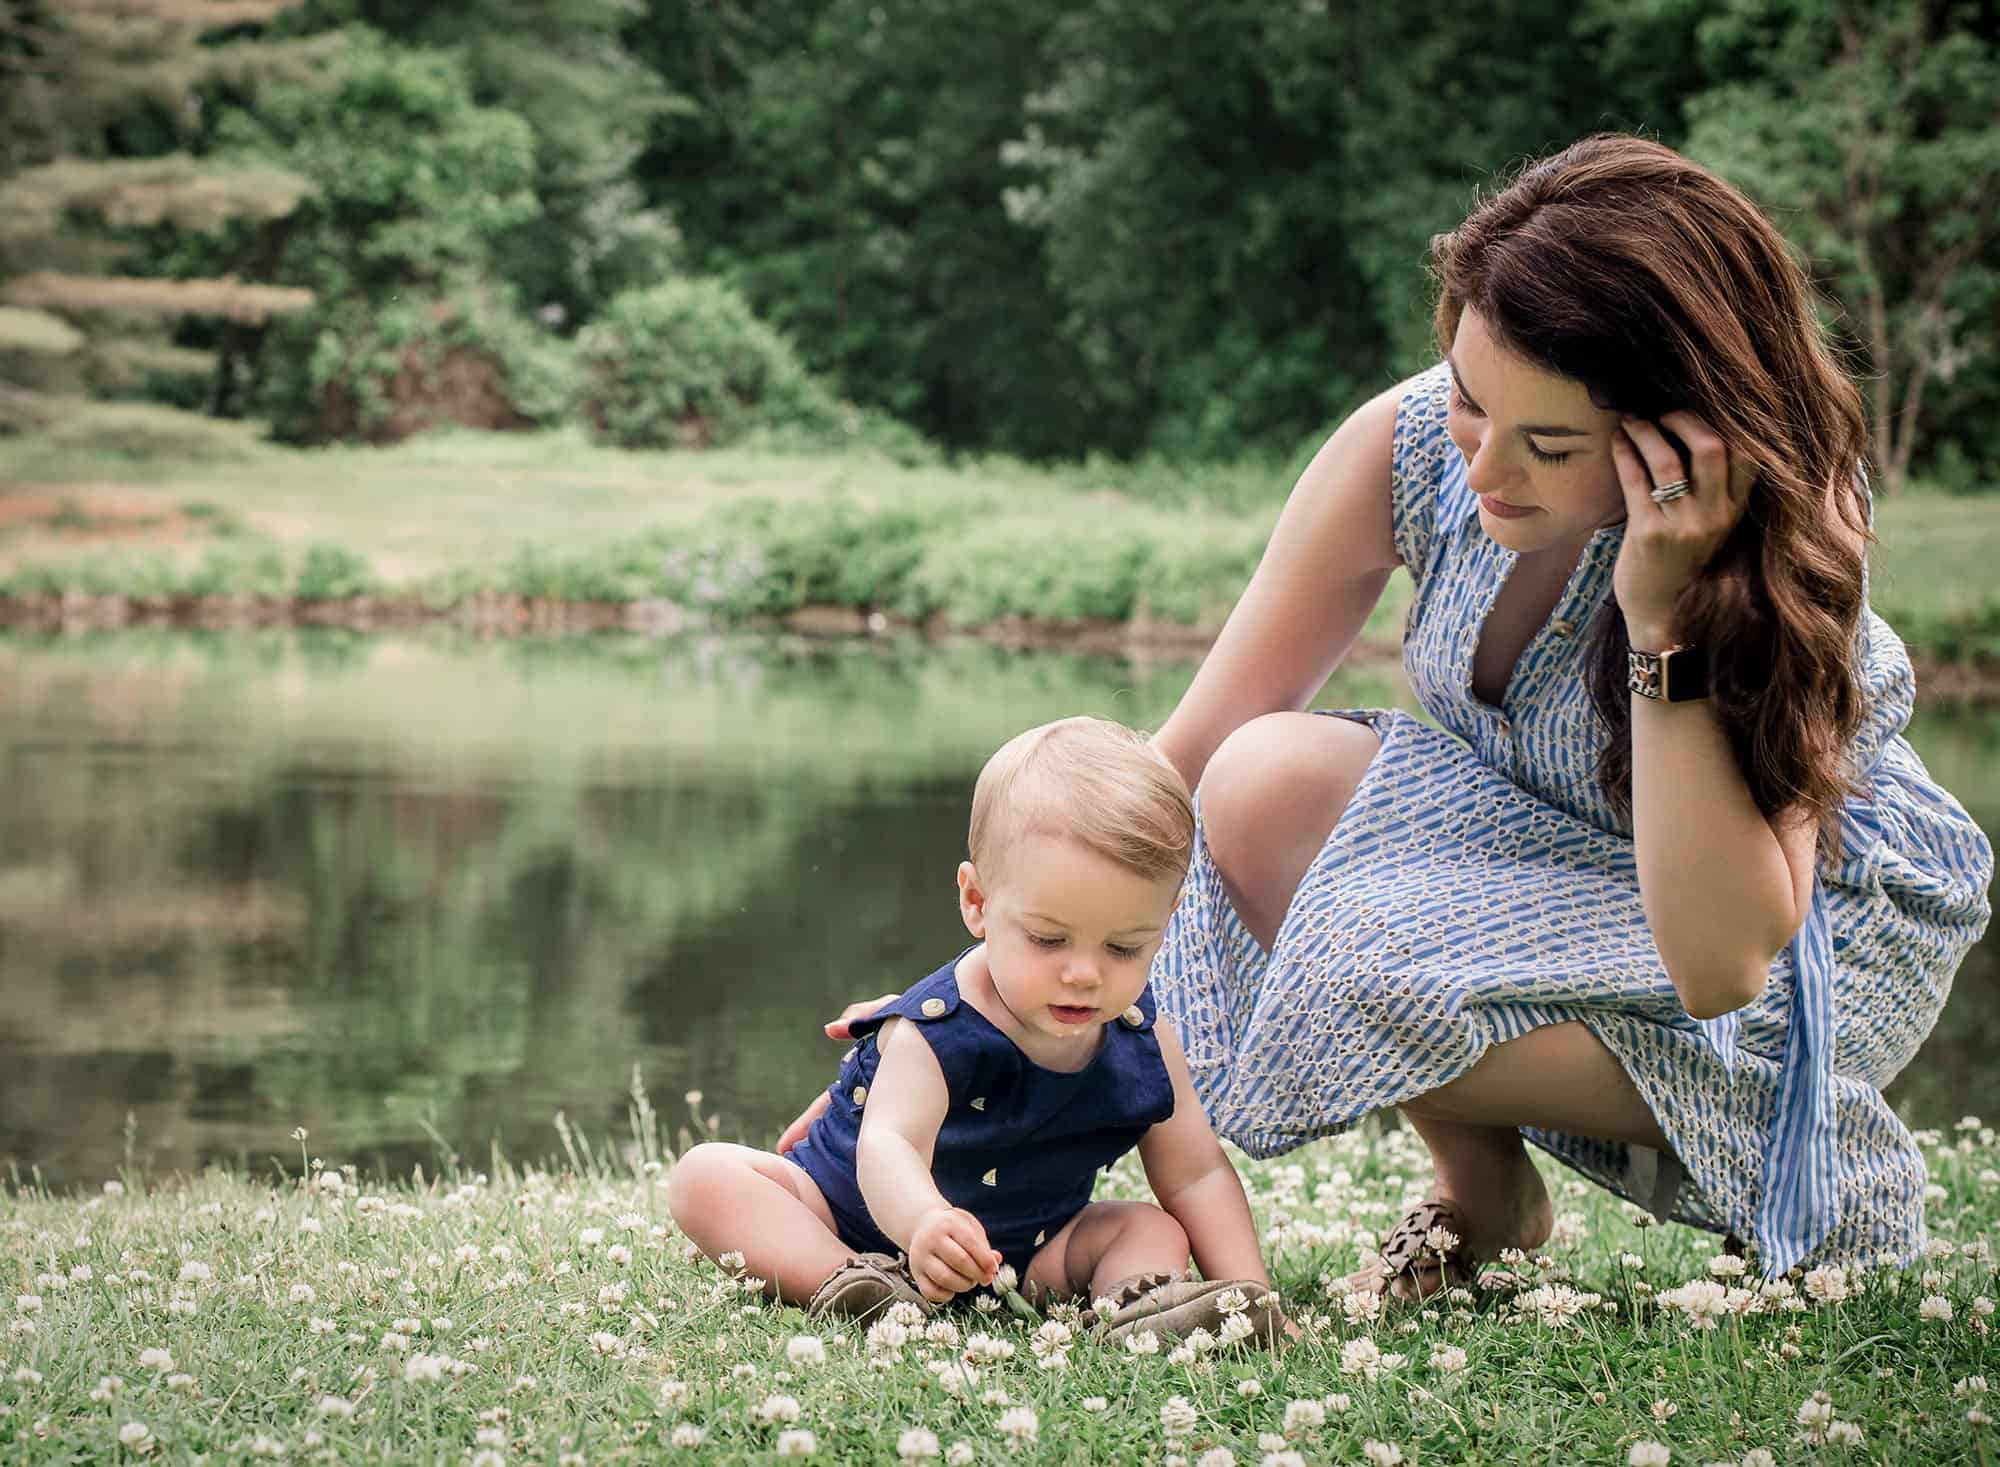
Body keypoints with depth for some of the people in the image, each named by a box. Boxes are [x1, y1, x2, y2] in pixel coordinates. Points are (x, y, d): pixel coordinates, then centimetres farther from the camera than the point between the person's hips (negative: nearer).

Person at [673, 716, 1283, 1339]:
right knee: (707, 1173, -24)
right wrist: (923, 1221, -67)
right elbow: (890, 1142, -44)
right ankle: (838, 1277, -42)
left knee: (1156, 1230, -12)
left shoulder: (1143, 1041, -11)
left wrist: (1247, 1289, -18)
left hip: (1023, 1257, 4)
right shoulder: (935, 1029, -29)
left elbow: (1197, 1176, -3)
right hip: (853, 1212, -4)